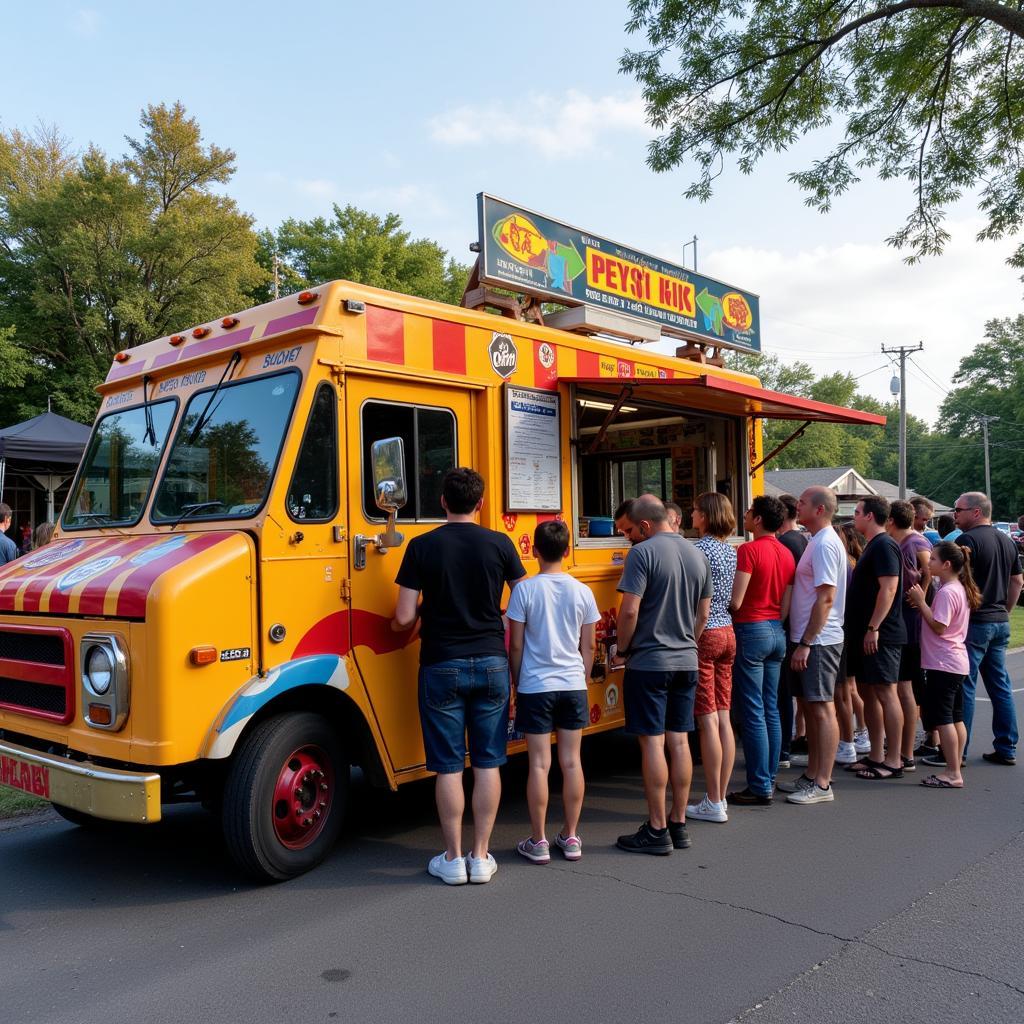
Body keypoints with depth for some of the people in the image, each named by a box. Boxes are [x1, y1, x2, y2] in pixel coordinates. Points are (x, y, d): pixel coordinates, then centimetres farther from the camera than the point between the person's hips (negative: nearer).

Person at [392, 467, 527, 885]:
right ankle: (481, 857, 16)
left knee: (447, 765, 7)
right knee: (487, 762, 10)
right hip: (491, 664, 2)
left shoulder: (422, 546, -6)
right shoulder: (500, 544, -1)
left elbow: (404, 618, -8)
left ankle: (453, 859, 15)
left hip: (441, 667, -1)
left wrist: (411, 620, 14)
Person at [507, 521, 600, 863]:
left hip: (535, 687, -3)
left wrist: (516, 682, 8)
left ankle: (538, 841, 11)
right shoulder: (582, 591, 0)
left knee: (539, 764, 3)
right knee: (571, 761, 10)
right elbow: (588, 647, 6)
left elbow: (516, 646, -5)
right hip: (573, 686, 3)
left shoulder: (525, 590, -9)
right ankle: (571, 838, 19)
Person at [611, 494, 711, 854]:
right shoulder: (697, 555, 8)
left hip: (649, 663, -7)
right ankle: (678, 824, 20)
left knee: (652, 742, 0)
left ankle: (657, 831, 6)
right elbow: (703, 613, 15)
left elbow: (629, 610, -18)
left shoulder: (643, 552, -14)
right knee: (679, 741, 12)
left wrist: (622, 650, -4)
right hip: (686, 662, 7)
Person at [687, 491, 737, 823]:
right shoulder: (731, 550, 11)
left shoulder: (700, 550, -13)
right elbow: (731, 597, 14)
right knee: (723, 718, 10)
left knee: (707, 720, -3)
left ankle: (714, 804, 3)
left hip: (704, 635, -8)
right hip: (728, 633, 8)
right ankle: (721, 797, 17)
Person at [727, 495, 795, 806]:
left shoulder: (749, 550, -14)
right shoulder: (787, 554, 9)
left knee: (753, 714, -3)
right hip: (777, 632, 8)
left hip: (751, 632, -8)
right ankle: (769, 778, 20)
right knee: (771, 711, 13)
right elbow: (786, 607, 10)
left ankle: (759, 787, 2)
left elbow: (735, 602, -17)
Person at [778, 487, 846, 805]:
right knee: (812, 708, 14)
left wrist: (806, 643, -21)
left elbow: (826, 599, -21)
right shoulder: (819, 542, 16)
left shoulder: (825, 544, -15)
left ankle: (822, 785, 1)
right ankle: (811, 776, 24)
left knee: (822, 709, -5)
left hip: (818, 641, -10)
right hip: (809, 640, 10)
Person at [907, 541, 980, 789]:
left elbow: (938, 627, -21)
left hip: (942, 664, -10)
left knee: (941, 718, -6)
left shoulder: (946, 592, -18)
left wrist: (921, 602, -16)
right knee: (955, 717, 12)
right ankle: (955, 770, 18)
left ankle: (952, 774, -3)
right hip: (957, 662, 10)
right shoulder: (960, 588, 13)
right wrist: (921, 604, 2)